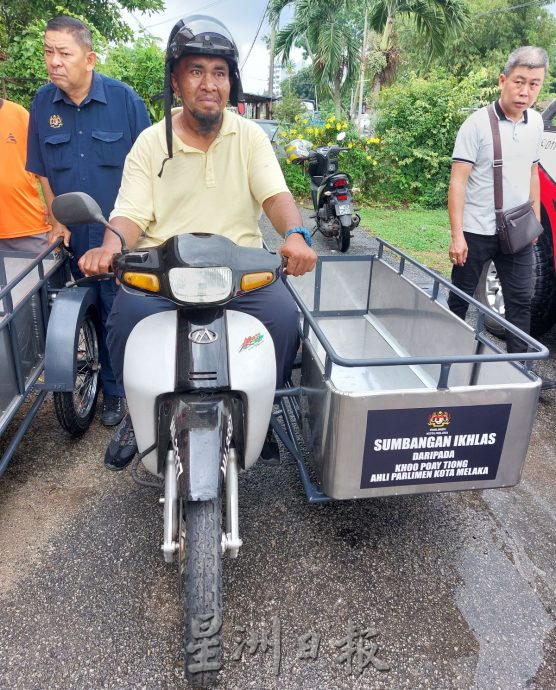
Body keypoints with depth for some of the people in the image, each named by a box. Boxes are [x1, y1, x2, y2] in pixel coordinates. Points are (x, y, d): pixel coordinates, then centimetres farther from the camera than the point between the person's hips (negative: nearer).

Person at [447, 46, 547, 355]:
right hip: (476, 232, -5)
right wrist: (457, 236, -20)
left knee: (521, 300, 8)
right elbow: (458, 181, -14)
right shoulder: (478, 123, -11)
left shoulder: (536, 122, 7)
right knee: (460, 300, 6)